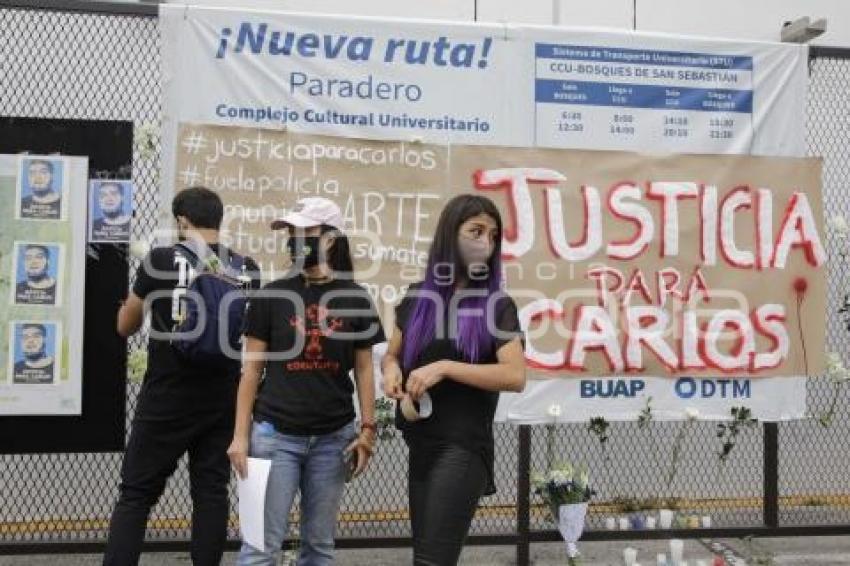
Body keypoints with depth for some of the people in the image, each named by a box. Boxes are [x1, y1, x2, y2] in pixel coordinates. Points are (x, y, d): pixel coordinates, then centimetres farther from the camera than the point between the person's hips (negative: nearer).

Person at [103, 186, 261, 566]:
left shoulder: (160, 261, -8)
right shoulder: (247, 269, 1)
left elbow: (125, 326, 5)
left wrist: (134, 301, 25)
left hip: (166, 400, -3)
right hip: (221, 401, 3)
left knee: (136, 494, 5)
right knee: (211, 492, 10)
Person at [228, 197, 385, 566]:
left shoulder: (355, 299, 1)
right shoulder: (272, 296, -2)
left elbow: (363, 369, 7)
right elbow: (252, 370, 1)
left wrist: (368, 428, 0)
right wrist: (240, 435, -2)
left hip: (332, 438, 2)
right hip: (275, 434, -1)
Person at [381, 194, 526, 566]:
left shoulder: (497, 305, -6)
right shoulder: (418, 298, 7)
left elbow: (515, 376, -16)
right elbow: (391, 355, 16)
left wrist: (444, 367, -22)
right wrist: (392, 370, -7)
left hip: (463, 447, -5)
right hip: (420, 444, 5)